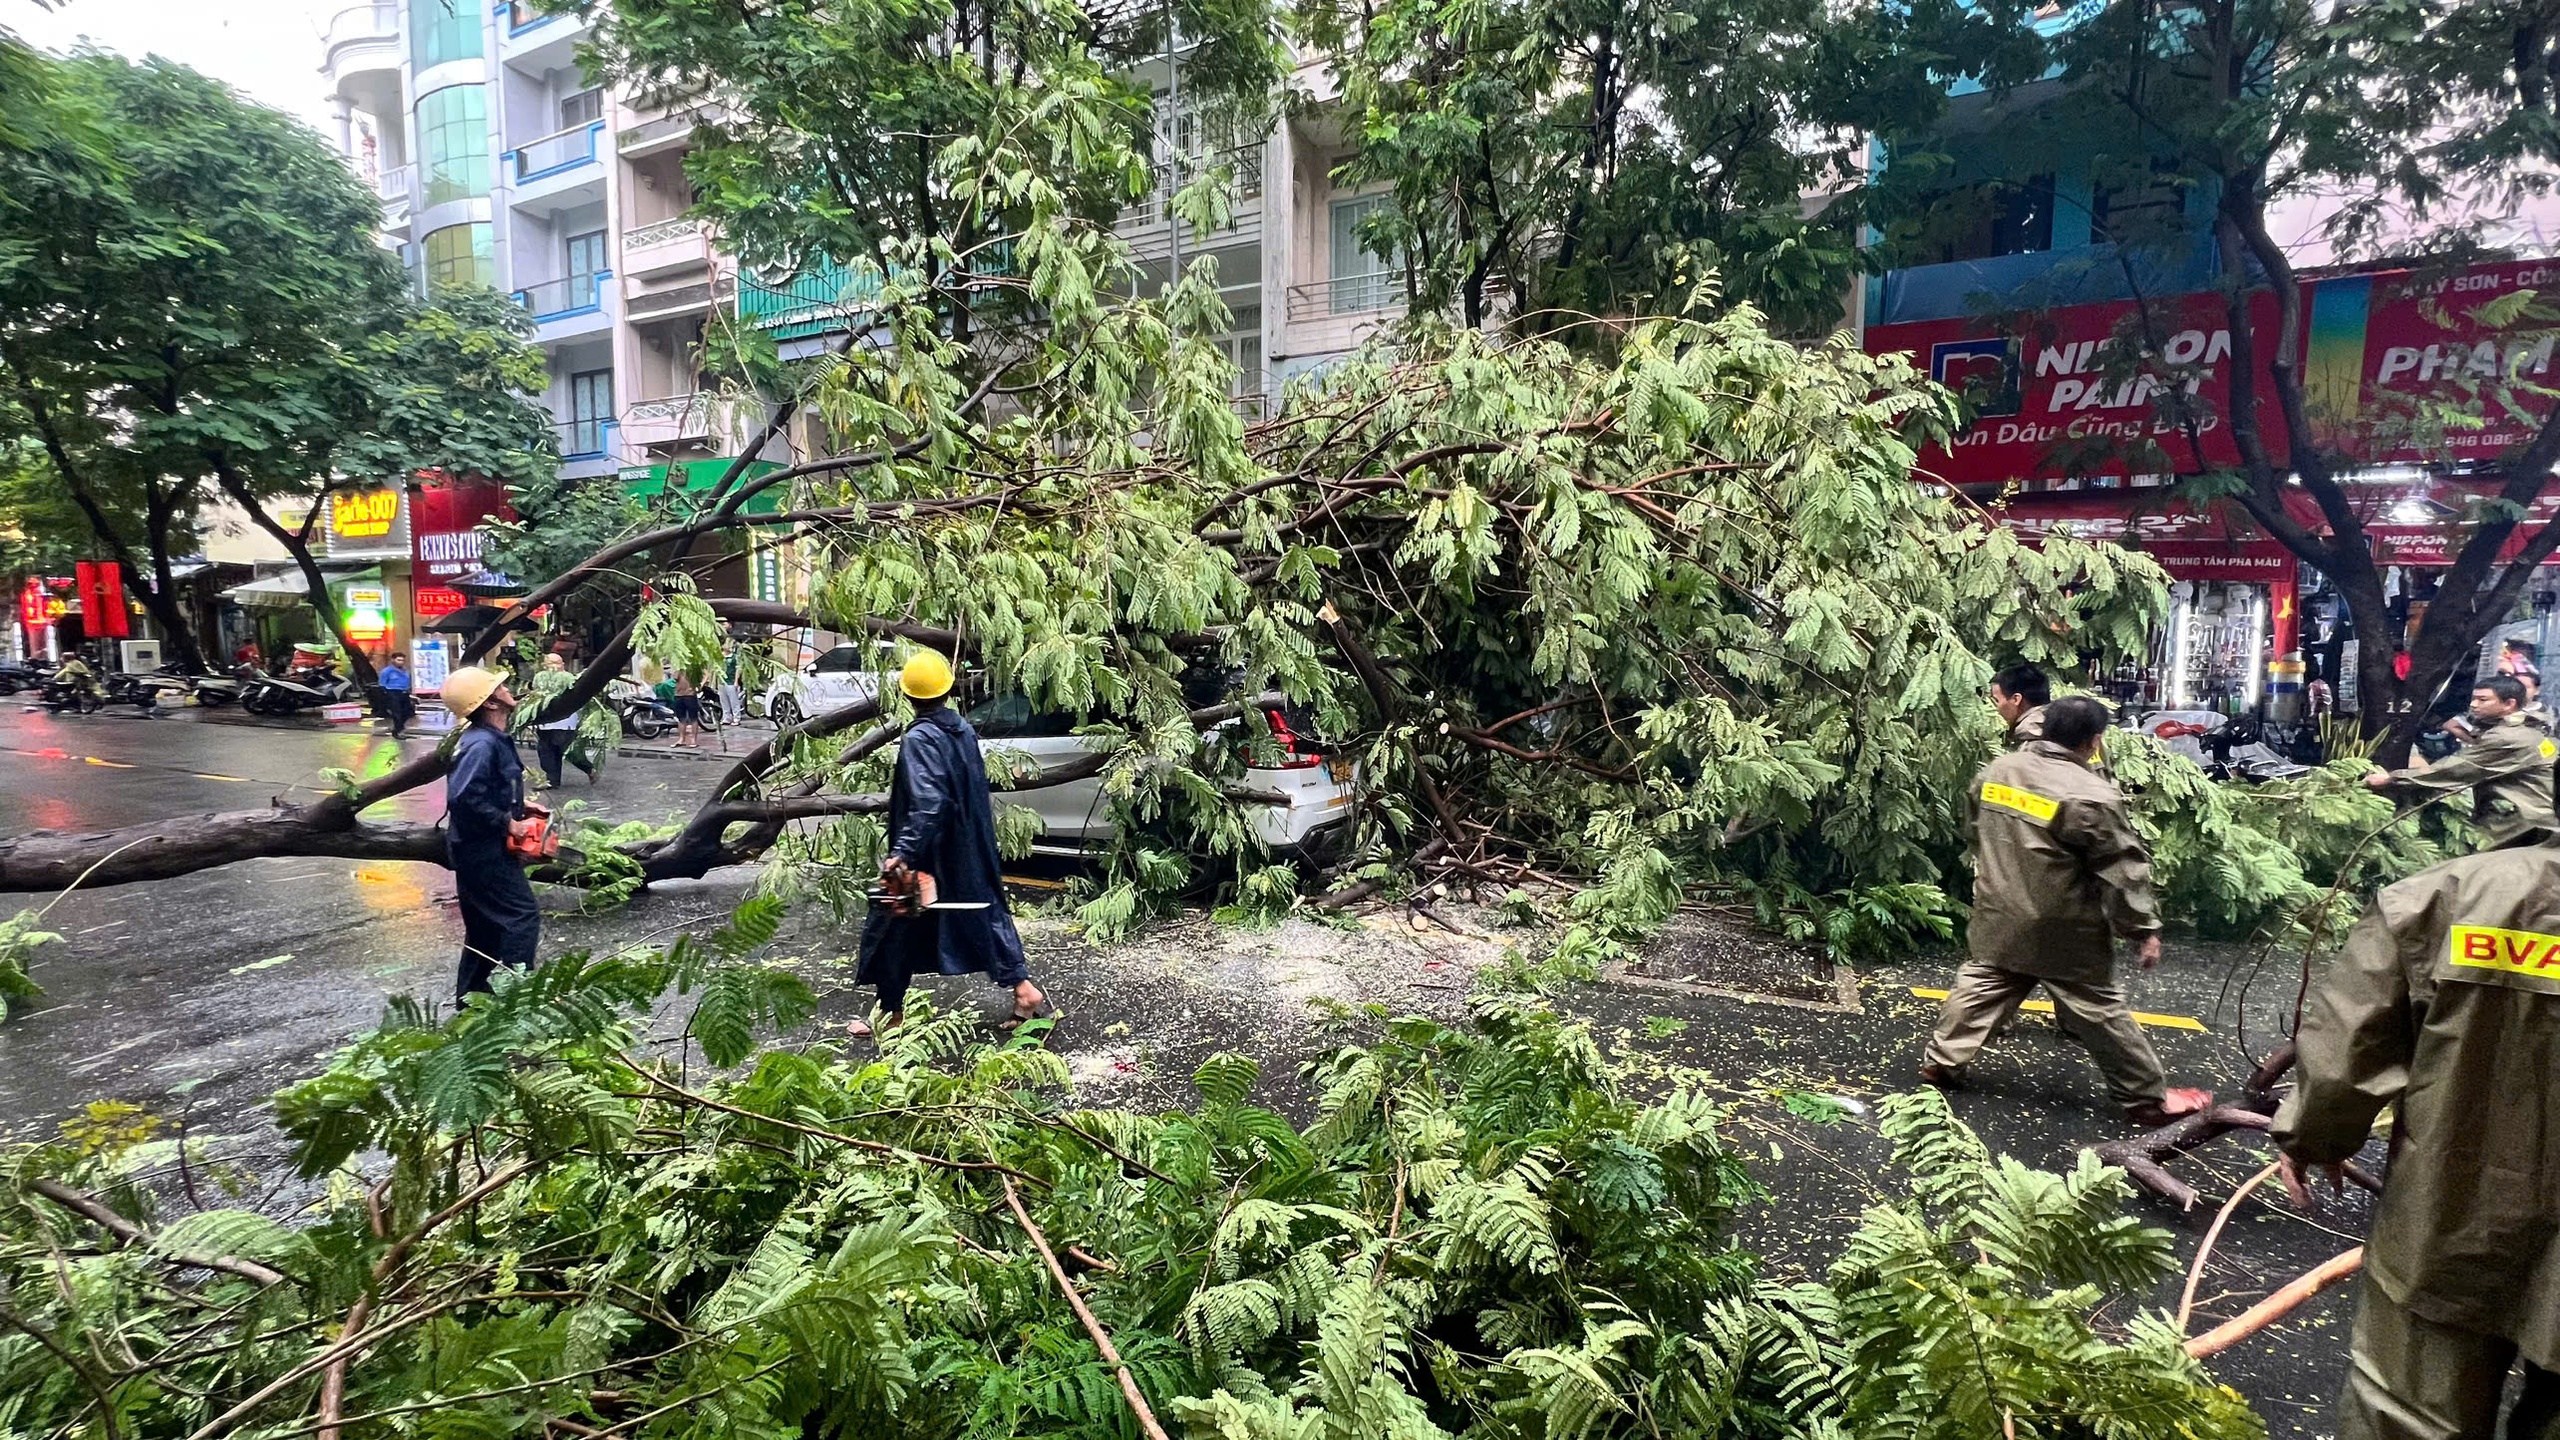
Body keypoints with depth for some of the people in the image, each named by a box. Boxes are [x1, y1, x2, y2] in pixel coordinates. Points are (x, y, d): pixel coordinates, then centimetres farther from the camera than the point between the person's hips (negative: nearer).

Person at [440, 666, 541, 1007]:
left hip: (480, 851, 10)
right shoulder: (482, 744, -22)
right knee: (523, 917, -7)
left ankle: (469, 1003, 28)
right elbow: (464, 797, -32)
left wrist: (518, 807, 10)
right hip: (487, 852, -10)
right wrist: (508, 822, -22)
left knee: (485, 929, 17)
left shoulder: (490, 738, 9)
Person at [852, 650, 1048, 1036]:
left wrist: (902, 853, -33)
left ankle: (891, 1013, 19)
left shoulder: (919, 738, -19)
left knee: (892, 930, 9)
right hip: (970, 853, 7)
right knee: (985, 912, 16)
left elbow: (928, 803, -29)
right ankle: (1024, 989, 13)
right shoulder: (964, 730, 3)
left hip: (929, 855, -7)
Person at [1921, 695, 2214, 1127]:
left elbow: (1978, 837, 15)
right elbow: (2122, 870, -15)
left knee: (1981, 986, 18)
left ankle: (1942, 1062, 22)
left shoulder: (1995, 771, 1)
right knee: (2100, 1009, 7)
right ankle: (2148, 1100, 21)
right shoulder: (2091, 796, -19)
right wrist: (2144, 928, -6)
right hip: (2062, 933, -5)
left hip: (1998, 921, 5)